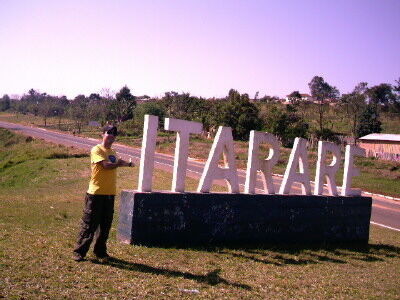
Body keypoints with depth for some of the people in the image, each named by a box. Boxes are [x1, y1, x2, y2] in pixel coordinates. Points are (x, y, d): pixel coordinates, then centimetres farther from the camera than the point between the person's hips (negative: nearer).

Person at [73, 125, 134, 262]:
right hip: (96, 193, -7)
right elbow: (106, 165, -20)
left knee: (105, 225, 12)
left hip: (110, 194, 7)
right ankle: (79, 252, 7)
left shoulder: (113, 152, 17)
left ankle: (100, 251, 23)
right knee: (89, 224, -3)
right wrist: (123, 163, -8)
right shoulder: (96, 150, -8)